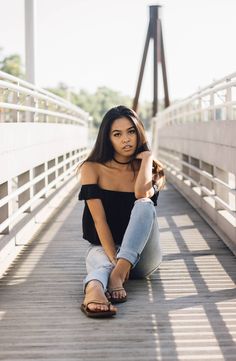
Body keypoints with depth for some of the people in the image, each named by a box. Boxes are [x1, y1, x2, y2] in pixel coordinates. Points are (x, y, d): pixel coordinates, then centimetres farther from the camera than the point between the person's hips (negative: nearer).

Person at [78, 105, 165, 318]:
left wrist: (147, 157, -10)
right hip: (103, 248, -1)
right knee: (102, 265, -39)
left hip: (140, 256, 1)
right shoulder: (92, 169, -2)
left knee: (144, 205, -29)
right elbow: (99, 219, -13)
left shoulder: (150, 169, 3)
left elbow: (142, 195, -23)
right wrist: (114, 259, -25)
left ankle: (117, 273, -43)